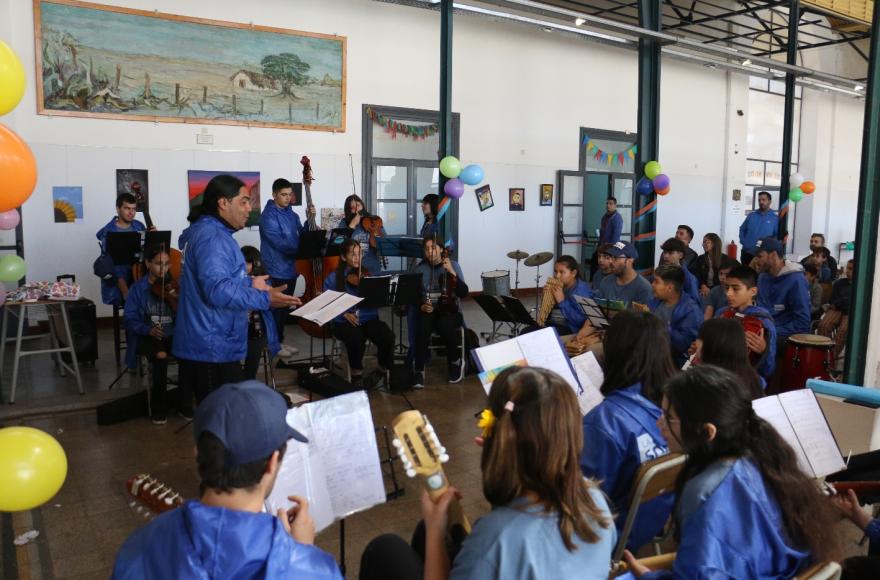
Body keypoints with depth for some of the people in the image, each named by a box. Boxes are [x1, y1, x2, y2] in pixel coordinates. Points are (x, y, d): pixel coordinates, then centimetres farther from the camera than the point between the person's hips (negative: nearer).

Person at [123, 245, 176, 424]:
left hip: (173, 335, 2)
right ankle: (158, 409, -14)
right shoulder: (138, 288, 2)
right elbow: (130, 320, -2)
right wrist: (148, 329, -19)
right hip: (147, 336, -2)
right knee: (161, 356, -32)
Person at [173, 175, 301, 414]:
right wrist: (265, 299, -26)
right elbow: (218, 290, -30)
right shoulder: (212, 237, -19)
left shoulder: (212, 232, 16)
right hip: (213, 348, -11)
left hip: (210, 345, 11)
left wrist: (249, 284, 11)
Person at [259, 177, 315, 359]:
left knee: (285, 307, 15)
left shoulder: (291, 214, 10)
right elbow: (280, 243, -23)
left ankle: (280, 341, 27)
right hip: (276, 270, -8)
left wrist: (310, 219, -4)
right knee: (276, 308, 1)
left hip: (290, 269, 8)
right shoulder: (268, 216, -14)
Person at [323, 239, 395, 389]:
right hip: (343, 322, -2)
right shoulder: (333, 278, 4)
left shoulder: (367, 274, 10)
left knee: (388, 336, -26)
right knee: (357, 339, -35)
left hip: (368, 319, 2)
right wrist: (344, 314, -15)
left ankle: (383, 371, 1)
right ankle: (356, 374, -7)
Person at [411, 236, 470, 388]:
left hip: (449, 309, -1)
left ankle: (456, 361, -6)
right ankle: (419, 371, -18)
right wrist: (421, 306, -11)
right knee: (422, 329, -32)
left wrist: (452, 273, -22)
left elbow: (463, 293, -10)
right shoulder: (420, 268, 5)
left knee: (445, 327, -35)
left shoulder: (453, 265, 0)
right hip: (427, 310, 1)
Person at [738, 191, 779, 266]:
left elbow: (778, 236, -2)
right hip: (747, 253, 3)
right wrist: (743, 242, 1)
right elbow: (742, 229, 16)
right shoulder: (751, 216, 11)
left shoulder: (775, 218, 1)